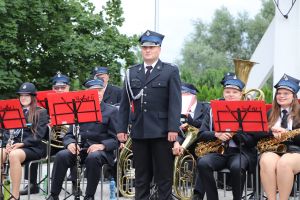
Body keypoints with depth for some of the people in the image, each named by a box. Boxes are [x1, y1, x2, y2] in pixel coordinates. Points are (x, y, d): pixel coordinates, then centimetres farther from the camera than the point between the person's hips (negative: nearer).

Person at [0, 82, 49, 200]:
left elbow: (38, 135, -5)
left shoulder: (41, 113, 5)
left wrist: (22, 144, -19)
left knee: (14, 155, -38)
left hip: (34, 147, -5)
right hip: (15, 145, 5)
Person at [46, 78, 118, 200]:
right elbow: (69, 135, 14)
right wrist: (70, 143, -10)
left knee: (93, 157, -37)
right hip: (80, 149, 3)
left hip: (101, 151, -3)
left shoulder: (111, 111, 7)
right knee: (61, 156, -27)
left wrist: (102, 145, -20)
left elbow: (116, 139, 0)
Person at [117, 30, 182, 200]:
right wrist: (122, 129, 5)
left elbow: (175, 102, -4)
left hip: (162, 132, -3)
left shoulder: (171, 71, 3)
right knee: (141, 177, 8)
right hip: (139, 132, 4)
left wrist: (173, 129, -13)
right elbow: (125, 103, 12)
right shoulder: (132, 73, 14)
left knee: (164, 176, 1)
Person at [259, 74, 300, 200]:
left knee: (284, 163, -39)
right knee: (266, 161, -36)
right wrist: (272, 132, -11)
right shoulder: (270, 113, 20)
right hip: (272, 150, 2)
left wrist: (287, 133, -14)